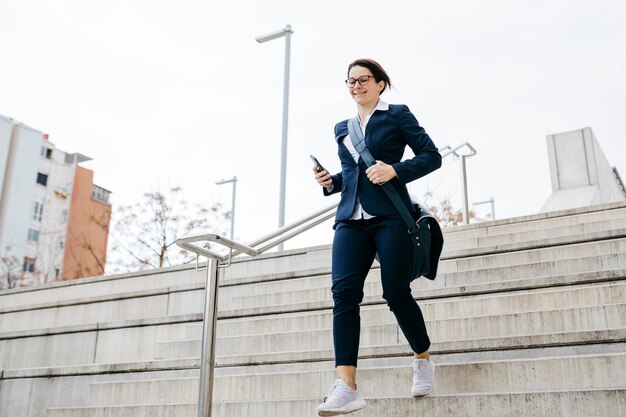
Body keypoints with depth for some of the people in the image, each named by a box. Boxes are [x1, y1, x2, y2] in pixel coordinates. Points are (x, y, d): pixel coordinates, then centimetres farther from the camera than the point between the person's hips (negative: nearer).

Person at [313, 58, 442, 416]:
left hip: (390, 215, -4)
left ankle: (424, 360, 21)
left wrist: (395, 170, -13)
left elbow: (432, 157, 2)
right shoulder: (342, 128, 23)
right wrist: (331, 182, 9)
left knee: (396, 293, -7)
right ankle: (347, 387, -17)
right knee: (344, 292, -13)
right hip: (351, 219, 4)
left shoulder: (397, 115, 7)